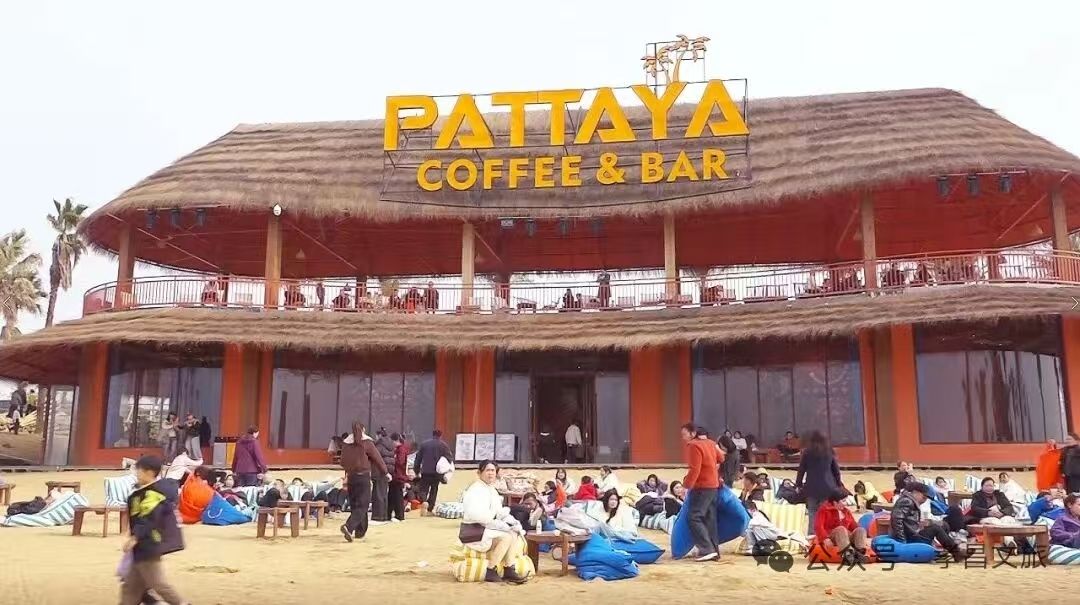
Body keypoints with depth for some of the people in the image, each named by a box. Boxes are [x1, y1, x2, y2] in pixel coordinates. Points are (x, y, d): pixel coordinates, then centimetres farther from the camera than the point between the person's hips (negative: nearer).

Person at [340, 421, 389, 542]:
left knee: (354, 504, 15)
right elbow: (377, 459, -3)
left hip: (351, 477, 5)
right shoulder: (366, 443, -8)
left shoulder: (347, 444, 5)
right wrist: (386, 473, 8)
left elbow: (343, 462, 13)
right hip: (363, 477, -5)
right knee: (362, 506, -4)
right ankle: (349, 527, -24)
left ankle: (360, 531, 22)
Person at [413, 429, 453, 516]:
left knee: (424, 489, 5)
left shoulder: (424, 444, 9)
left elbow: (418, 458, 9)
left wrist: (416, 471, 14)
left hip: (425, 472, 1)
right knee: (434, 490, 11)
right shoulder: (443, 445, 2)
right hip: (437, 472, -1)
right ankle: (429, 509, 9)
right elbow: (450, 457, -5)